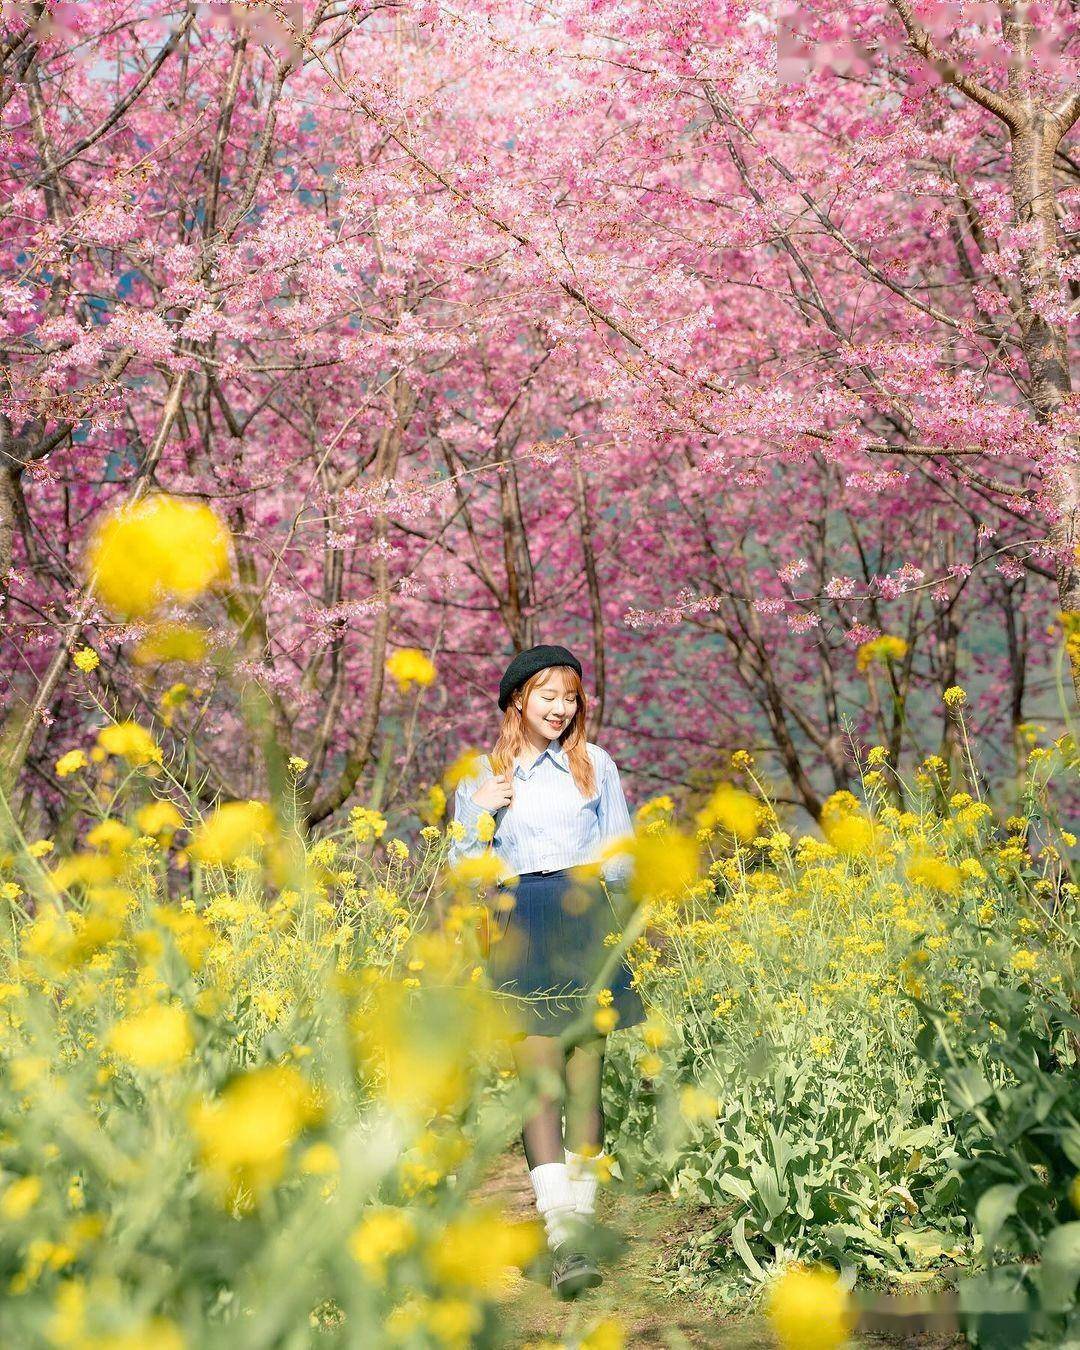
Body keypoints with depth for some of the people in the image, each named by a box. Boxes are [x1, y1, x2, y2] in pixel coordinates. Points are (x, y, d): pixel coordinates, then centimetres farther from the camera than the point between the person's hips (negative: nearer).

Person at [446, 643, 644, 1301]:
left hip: (585, 929, 1)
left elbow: (623, 856, 16)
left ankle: (581, 1218, 9)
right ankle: (564, 1241, -17)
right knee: (540, 1081, -11)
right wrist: (478, 814, -4)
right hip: (517, 932, -1)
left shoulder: (596, 765, 11)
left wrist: (602, 874, -6)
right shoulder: (481, 777, 11)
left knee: (585, 1080, -2)